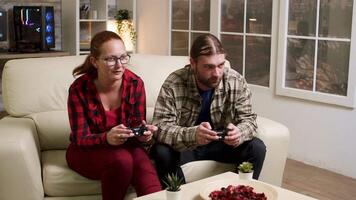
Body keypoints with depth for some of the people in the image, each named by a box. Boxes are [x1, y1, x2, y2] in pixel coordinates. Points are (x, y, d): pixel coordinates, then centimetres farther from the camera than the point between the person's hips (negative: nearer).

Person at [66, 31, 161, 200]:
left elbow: (138, 127, -4)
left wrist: (143, 135, -29)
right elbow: (80, 139, -16)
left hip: (126, 147, 2)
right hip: (87, 151, -2)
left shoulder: (135, 84, -9)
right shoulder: (79, 89, -16)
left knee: (142, 160, -32)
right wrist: (107, 138, -36)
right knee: (121, 160, -33)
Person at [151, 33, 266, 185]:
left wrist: (239, 133, -33)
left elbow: (248, 119, -7)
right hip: (183, 147, -2)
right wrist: (192, 134, -47)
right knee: (163, 153, -32)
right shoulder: (173, 84, -23)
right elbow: (161, 127, -27)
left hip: (220, 144, 3)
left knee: (257, 148, -18)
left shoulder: (236, 81, -13)